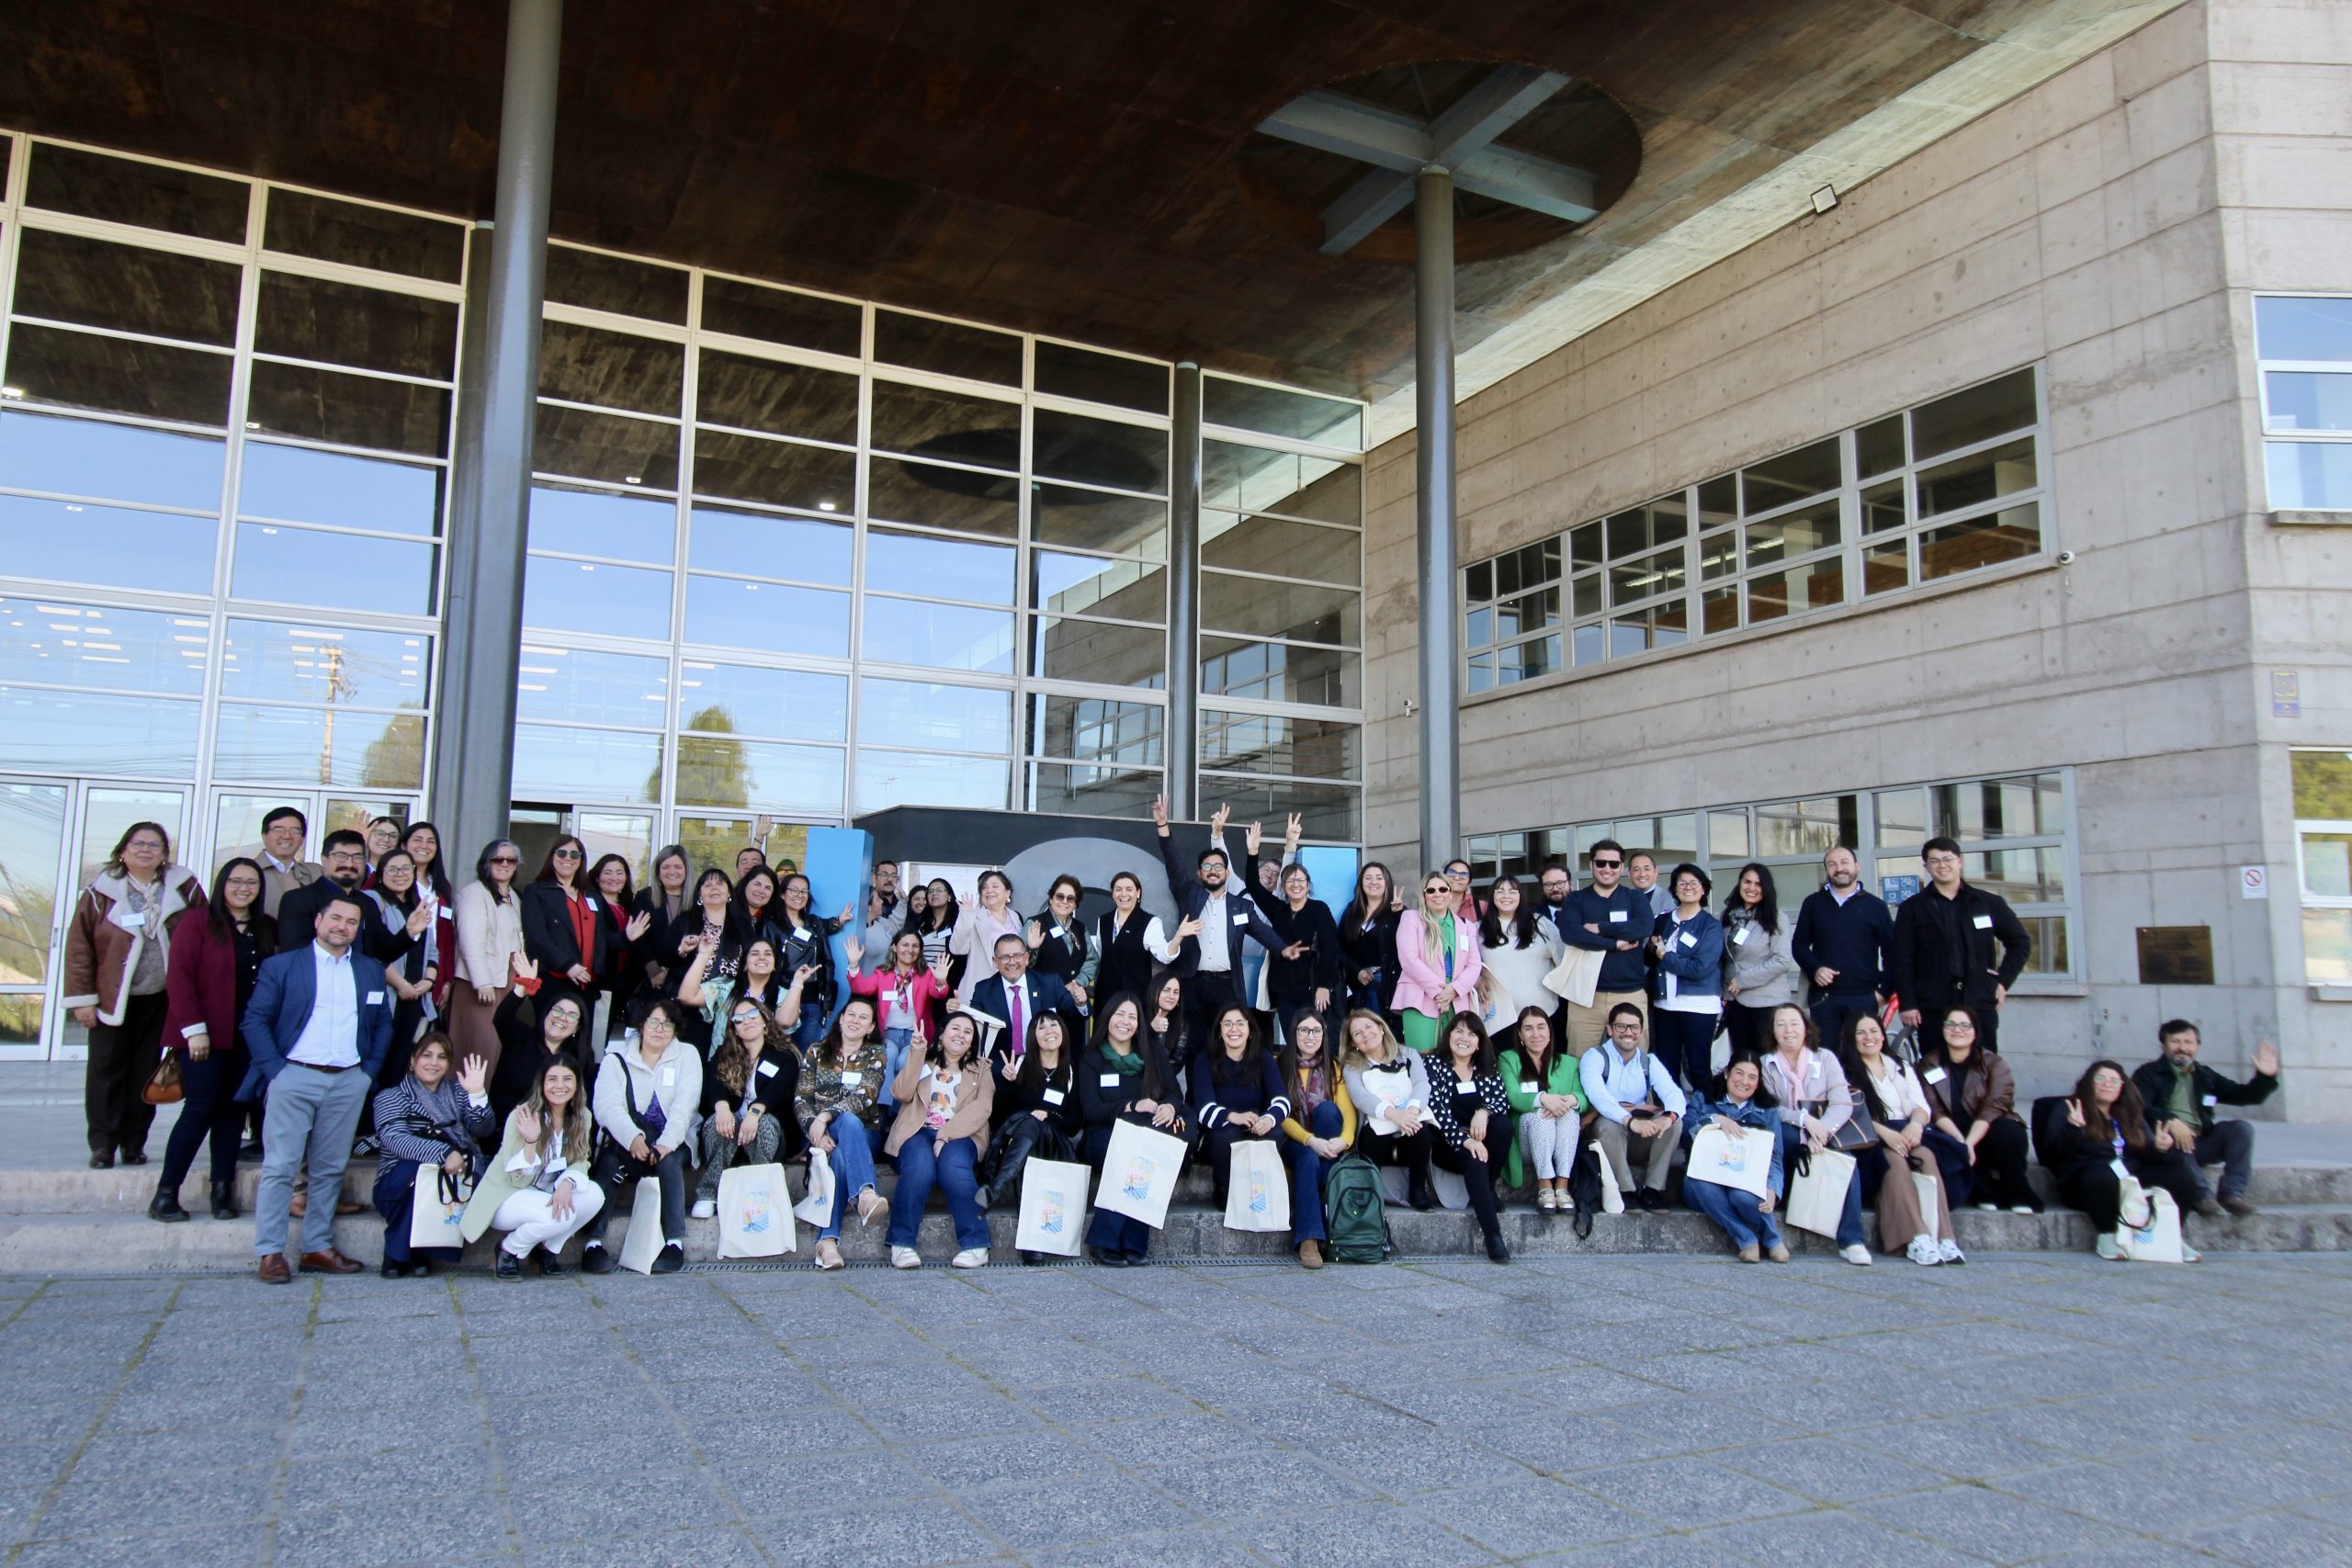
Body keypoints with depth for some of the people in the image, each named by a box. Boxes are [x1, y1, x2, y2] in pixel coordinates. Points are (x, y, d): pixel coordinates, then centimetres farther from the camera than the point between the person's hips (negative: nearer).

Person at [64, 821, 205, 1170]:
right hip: (112, 998, -1)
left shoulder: (185, 888, -1)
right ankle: (102, 1145, 8)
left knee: (146, 1071, 7)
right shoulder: (100, 892, -4)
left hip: (161, 998, 1)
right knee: (106, 1069, 1)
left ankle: (134, 1142, 16)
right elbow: (79, 947, -3)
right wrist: (82, 998, -6)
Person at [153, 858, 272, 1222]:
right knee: (200, 1109, -5)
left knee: (233, 1111, 5)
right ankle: (165, 1194, 5)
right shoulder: (198, 925, -3)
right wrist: (194, 1029, -13)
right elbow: (179, 977, -8)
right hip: (207, 1038, -4)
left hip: (250, 1038, 4)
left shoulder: (269, 931, 11)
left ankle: (223, 1192, 11)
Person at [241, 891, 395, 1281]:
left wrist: (369, 1071, 6)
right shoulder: (281, 966, 4)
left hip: (349, 1082, 3)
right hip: (294, 1077, -3)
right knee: (280, 1168, -3)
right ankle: (270, 1252, 2)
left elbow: (383, 1025, 17)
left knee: (330, 1170, 6)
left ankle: (318, 1247, 13)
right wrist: (275, 1069, -8)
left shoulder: (371, 971, 13)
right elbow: (255, 1020, 0)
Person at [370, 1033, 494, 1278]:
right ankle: (396, 1253, -14)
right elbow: (394, 1139, -18)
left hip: (452, 1183, 2)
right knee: (416, 1170, -34)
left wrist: (477, 1094, -19)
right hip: (400, 1186, -2)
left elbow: (484, 1131, -1)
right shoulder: (390, 1097, 4)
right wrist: (442, 1154, -33)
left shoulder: (457, 1093, 16)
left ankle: (423, 1252, -13)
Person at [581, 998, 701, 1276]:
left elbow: (684, 1105, -7)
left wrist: (666, 1144, -25)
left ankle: (675, 1242, -32)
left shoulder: (687, 1055, 8)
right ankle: (594, 1242, -29)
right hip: (626, 1142, 0)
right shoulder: (616, 1059, 8)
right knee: (609, 1162, -31)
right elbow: (606, 1106, -10)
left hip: (671, 1143, 0)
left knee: (669, 1161, -32)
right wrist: (633, 1138, -30)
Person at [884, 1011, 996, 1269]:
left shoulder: (980, 1068, 19)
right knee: (920, 1167, -33)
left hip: (960, 1135, 0)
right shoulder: (922, 1061, 22)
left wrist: (946, 1134, -14)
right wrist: (915, 1055, -6)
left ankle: (975, 1245, -29)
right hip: (919, 1131, 0)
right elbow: (902, 1094, 3)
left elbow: (982, 1108, 1)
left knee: (954, 1168, -33)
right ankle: (902, 1243, -25)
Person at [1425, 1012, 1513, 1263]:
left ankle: (1488, 1192, -12)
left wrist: (1484, 1111, -24)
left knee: (1503, 1124, -26)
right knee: (1474, 1158, -34)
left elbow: (1503, 1099, 0)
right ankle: (1492, 1236, -38)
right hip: (1447, 1145, -4)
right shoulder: (1434, 1064, -1)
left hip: (1479, 1140, 4)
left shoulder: (1487, 1069, 14)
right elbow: (1436, 1109, -14)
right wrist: (1465, 1140, -27)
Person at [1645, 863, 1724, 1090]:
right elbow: (1650, 959, 16)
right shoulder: (1663, 920, 10)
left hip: (1699, 1006, -4)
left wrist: (1665, 956, -7)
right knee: (1666, 1067, 9)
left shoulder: (1711, 926, -3)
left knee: (1699, 1068, 0)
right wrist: (1652, 949, -5)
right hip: (1665, 1003, 4)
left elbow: (1701, 969, -14)